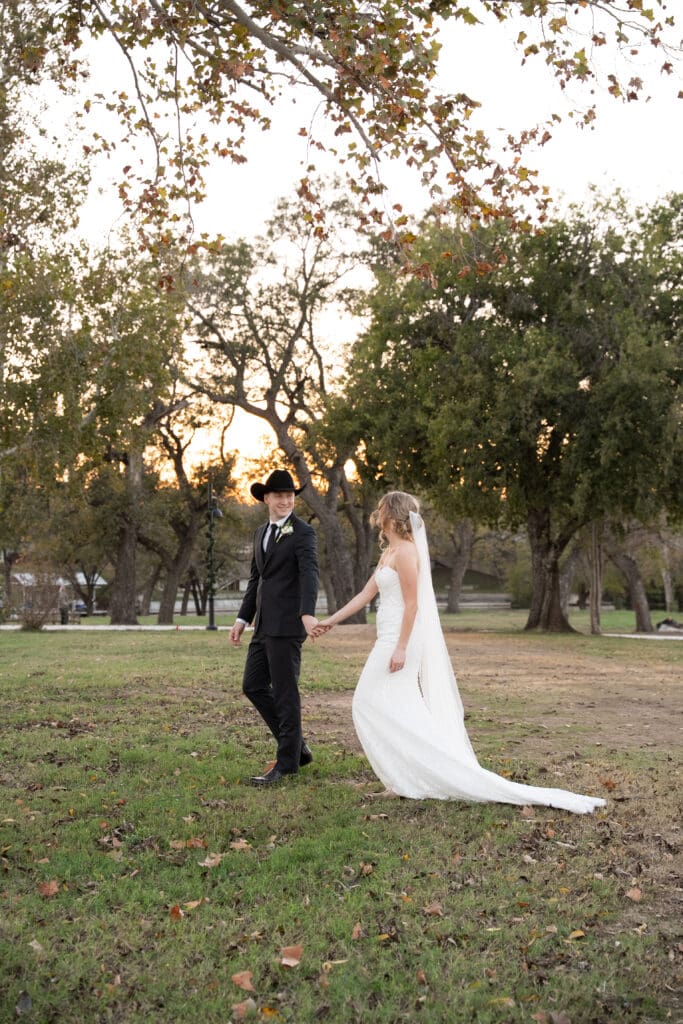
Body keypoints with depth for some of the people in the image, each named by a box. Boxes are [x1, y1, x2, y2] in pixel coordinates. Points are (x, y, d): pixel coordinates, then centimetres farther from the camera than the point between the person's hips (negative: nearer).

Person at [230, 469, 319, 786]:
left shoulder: (303, 532, -8)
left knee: (285, 692, -2)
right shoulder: (261, 533, 17)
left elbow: (309, 574, -22)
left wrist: (308, 614, -36)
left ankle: (287, 762, 9)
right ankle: (297, 747, 20)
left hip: (287, 624, -8)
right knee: (253, 686, 10)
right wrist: (242, 618, 18)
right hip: (264, 625, 8)